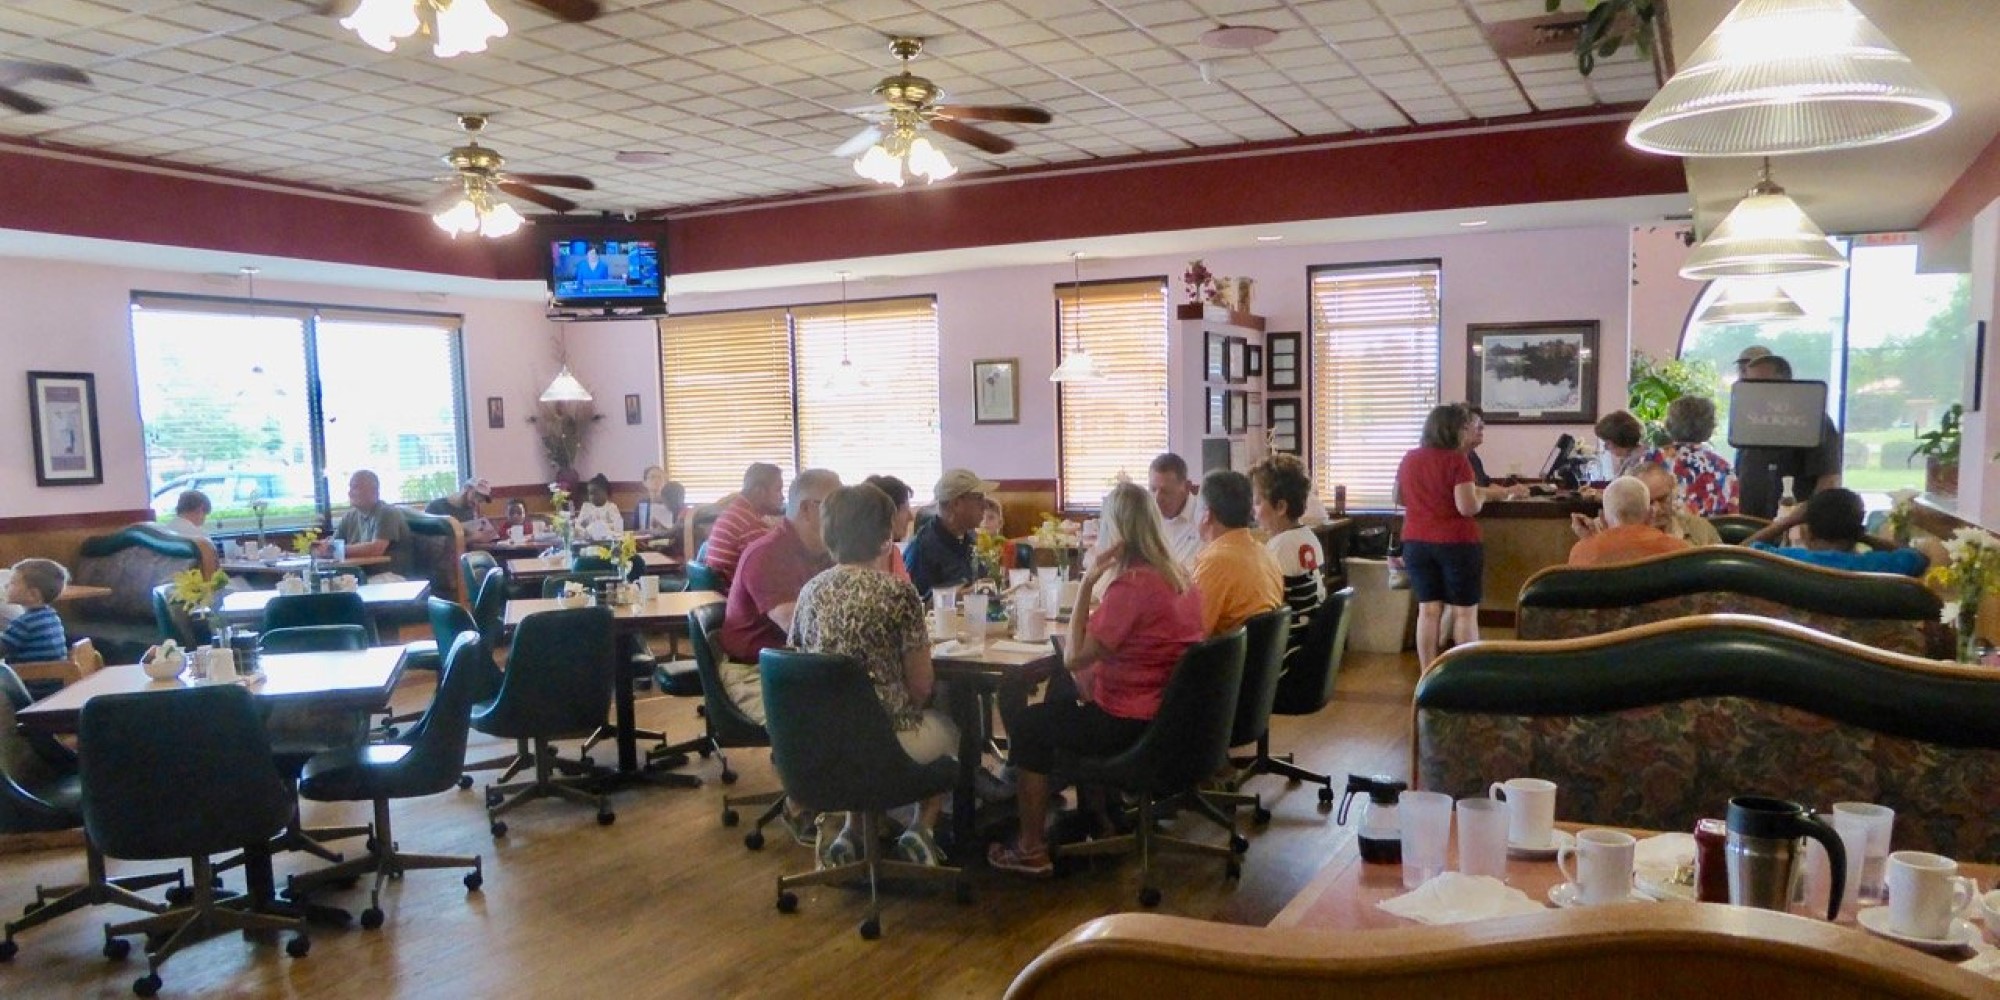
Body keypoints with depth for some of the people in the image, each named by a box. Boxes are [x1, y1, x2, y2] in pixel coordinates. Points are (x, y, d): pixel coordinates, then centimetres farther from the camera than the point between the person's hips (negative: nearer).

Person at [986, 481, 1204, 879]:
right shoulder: (1178, 577, 3)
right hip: (1168, 709, 9)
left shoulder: (1131, 584, -25)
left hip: (1130, 723, -9)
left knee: (1025, 725, 10)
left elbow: (1075, 656, -21)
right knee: (1062, 685, 29)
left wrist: (1087, 583, -19)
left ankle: (1031, 850, 18)